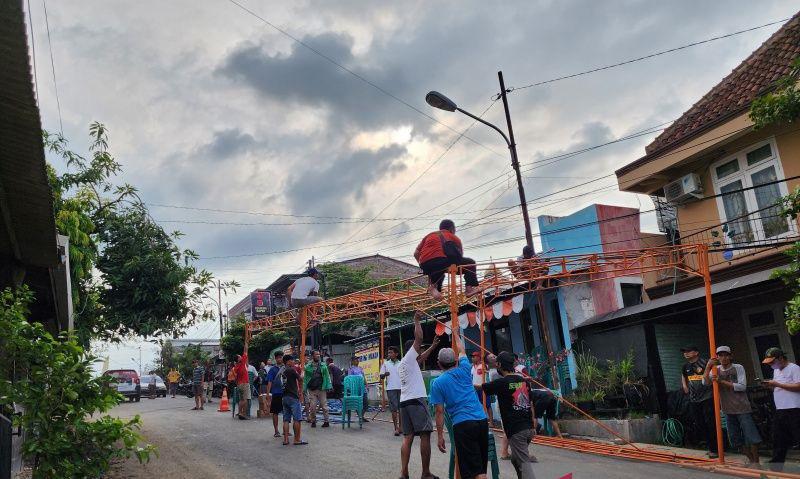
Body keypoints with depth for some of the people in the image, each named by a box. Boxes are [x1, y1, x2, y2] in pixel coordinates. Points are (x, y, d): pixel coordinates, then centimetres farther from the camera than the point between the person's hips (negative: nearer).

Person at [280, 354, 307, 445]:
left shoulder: (283, 371, 13)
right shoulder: (291, 370, -12)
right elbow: (300, 378, -3)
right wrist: (302, 372, 16)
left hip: (285, 396, 8)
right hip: (293, 397, -8)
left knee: (286, 419, 9)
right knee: (297, 419, -3)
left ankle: (285, 439, 8)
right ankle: (297, 439, -1)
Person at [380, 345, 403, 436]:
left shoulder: (401, 364, 9)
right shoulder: (385, 364, 7)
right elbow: (381, 377, 6)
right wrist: (384, 374, -16)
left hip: (401, 388, 1)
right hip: (391, 389, -1)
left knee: (401, 408, 4)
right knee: (394, 409, -4)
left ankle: (401, 427, 13)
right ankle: (396, 428, -2)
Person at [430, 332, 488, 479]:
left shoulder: (438, 383, 0)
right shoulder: (464, 370, 10)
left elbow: (440, 412, 0)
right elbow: (461, 350, 30)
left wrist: (440, 436, 7)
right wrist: (455, 334, 46)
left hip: (463, 424, -4)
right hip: (482, 420, 4)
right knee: (481, 467, 14)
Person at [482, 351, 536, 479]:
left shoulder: (501, 382, -10)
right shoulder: (524, 381, 9)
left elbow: (480, 387, 3)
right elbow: (531, 405, 13)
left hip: (515, 430, -7)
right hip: (528, 428, 7)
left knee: (524, 462, -6)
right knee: (515, 459, 22)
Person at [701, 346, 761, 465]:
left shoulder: (738, 368, -4)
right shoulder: (716, 370, 7)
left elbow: (742, 386, -13)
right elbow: (705, 382, -6)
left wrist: (722, 381, -17)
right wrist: (708, 367, -19)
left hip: (742, 407, -5)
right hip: (728, 409, 5)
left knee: (750, 435, -6)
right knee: (736, 438, 10)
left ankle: (756, 461, 5)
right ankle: (750, 459, 23)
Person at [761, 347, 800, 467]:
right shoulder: (776, 371, 18)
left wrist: (777, 384, -18)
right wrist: (770, 385, 4)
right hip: (779, 411, 9)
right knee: (778, 440, 11)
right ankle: (776, 465, 18)